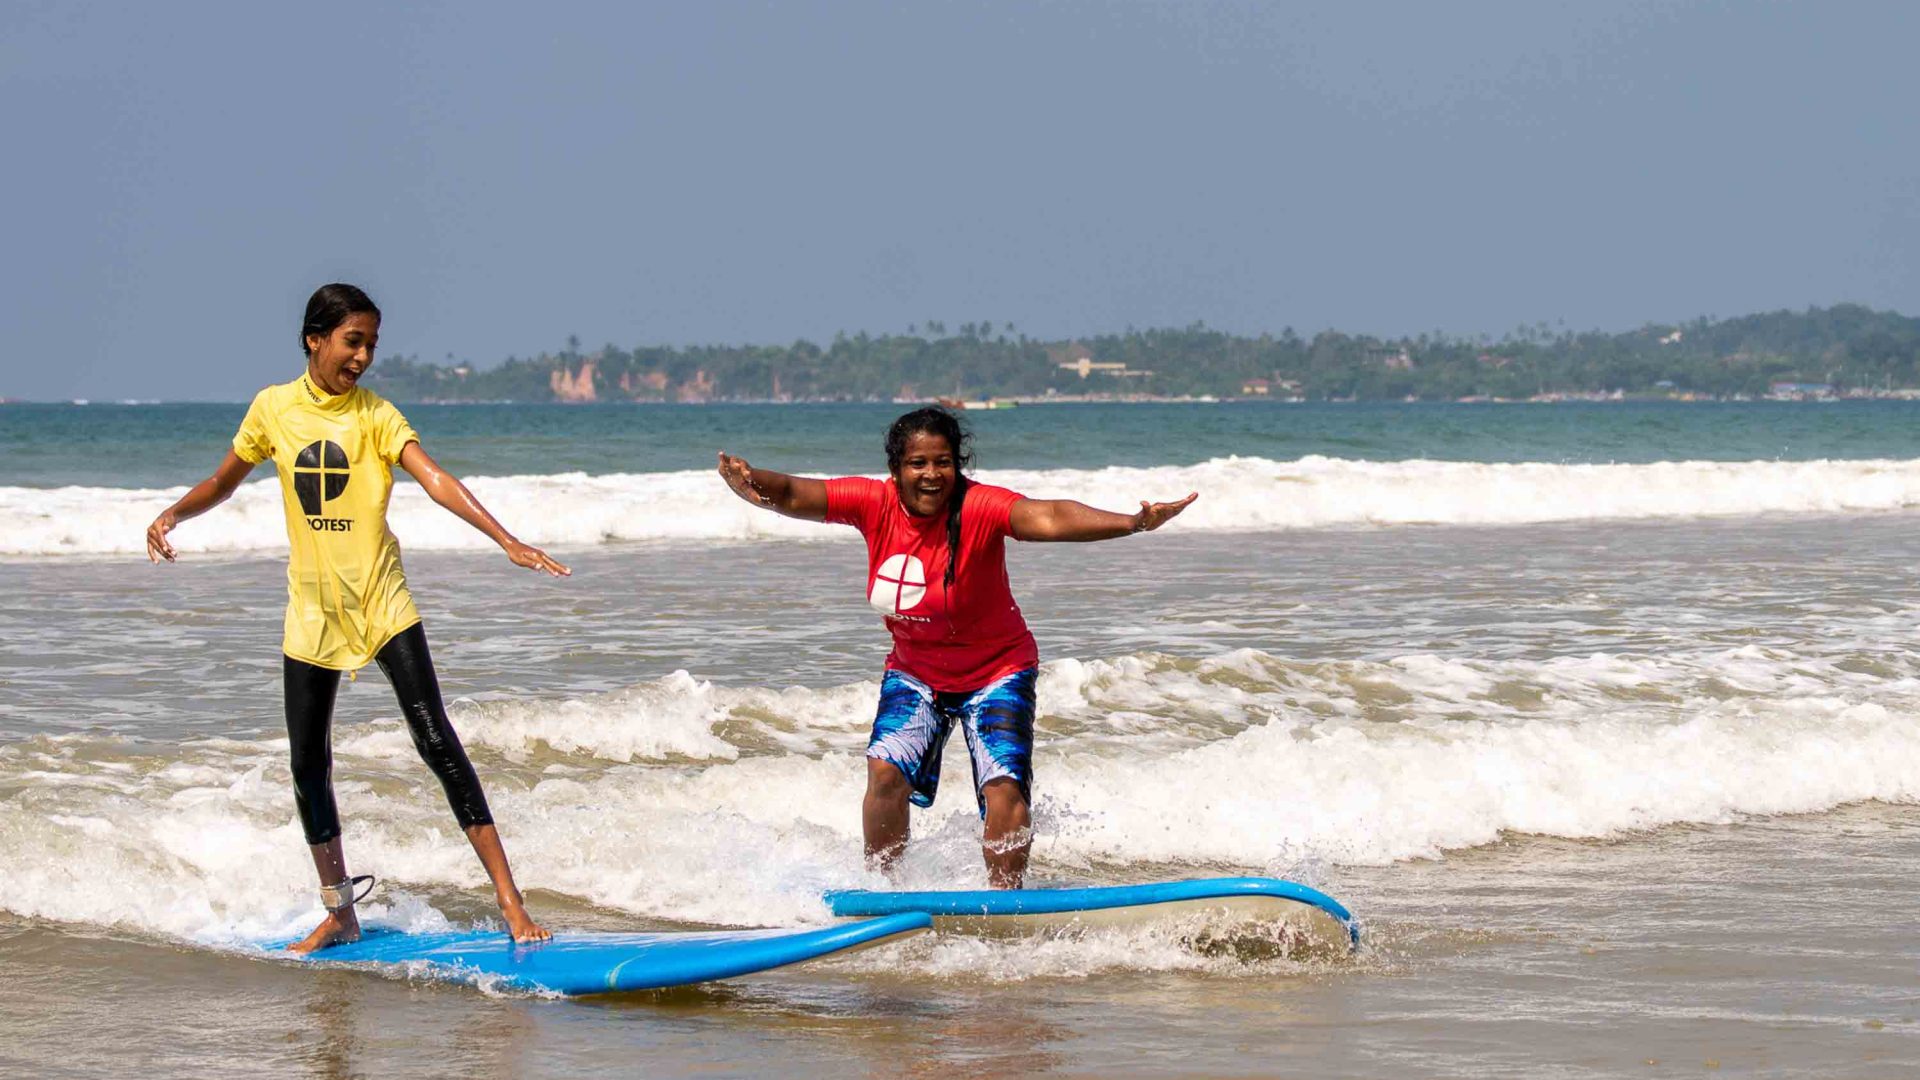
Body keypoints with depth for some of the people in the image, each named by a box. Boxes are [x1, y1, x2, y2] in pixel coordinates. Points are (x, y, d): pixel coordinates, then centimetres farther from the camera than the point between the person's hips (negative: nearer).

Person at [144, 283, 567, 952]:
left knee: (436, 741, -13)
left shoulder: (375, 414, -6)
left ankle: (510, 902, -15)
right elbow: (222, 483, 16)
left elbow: (436, 481, -18)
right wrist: (171, 515, -3)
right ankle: (340, 914, 21)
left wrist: (507, 542, -32)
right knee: (308, 763, 6)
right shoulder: (274, 408, 2)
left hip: (381, 602, -3)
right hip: (312, 608, 3)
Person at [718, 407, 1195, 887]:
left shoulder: (978, 508, -27)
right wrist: (753, 483, -43)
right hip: (914, 671, 3)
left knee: (1005, 787, -15)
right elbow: (792, 495, -18)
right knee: (886, 770, -14)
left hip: (995, 670, -3)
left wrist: (1131, 523, -59)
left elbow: (1048, 517, -43)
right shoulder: (875, 503, -14)